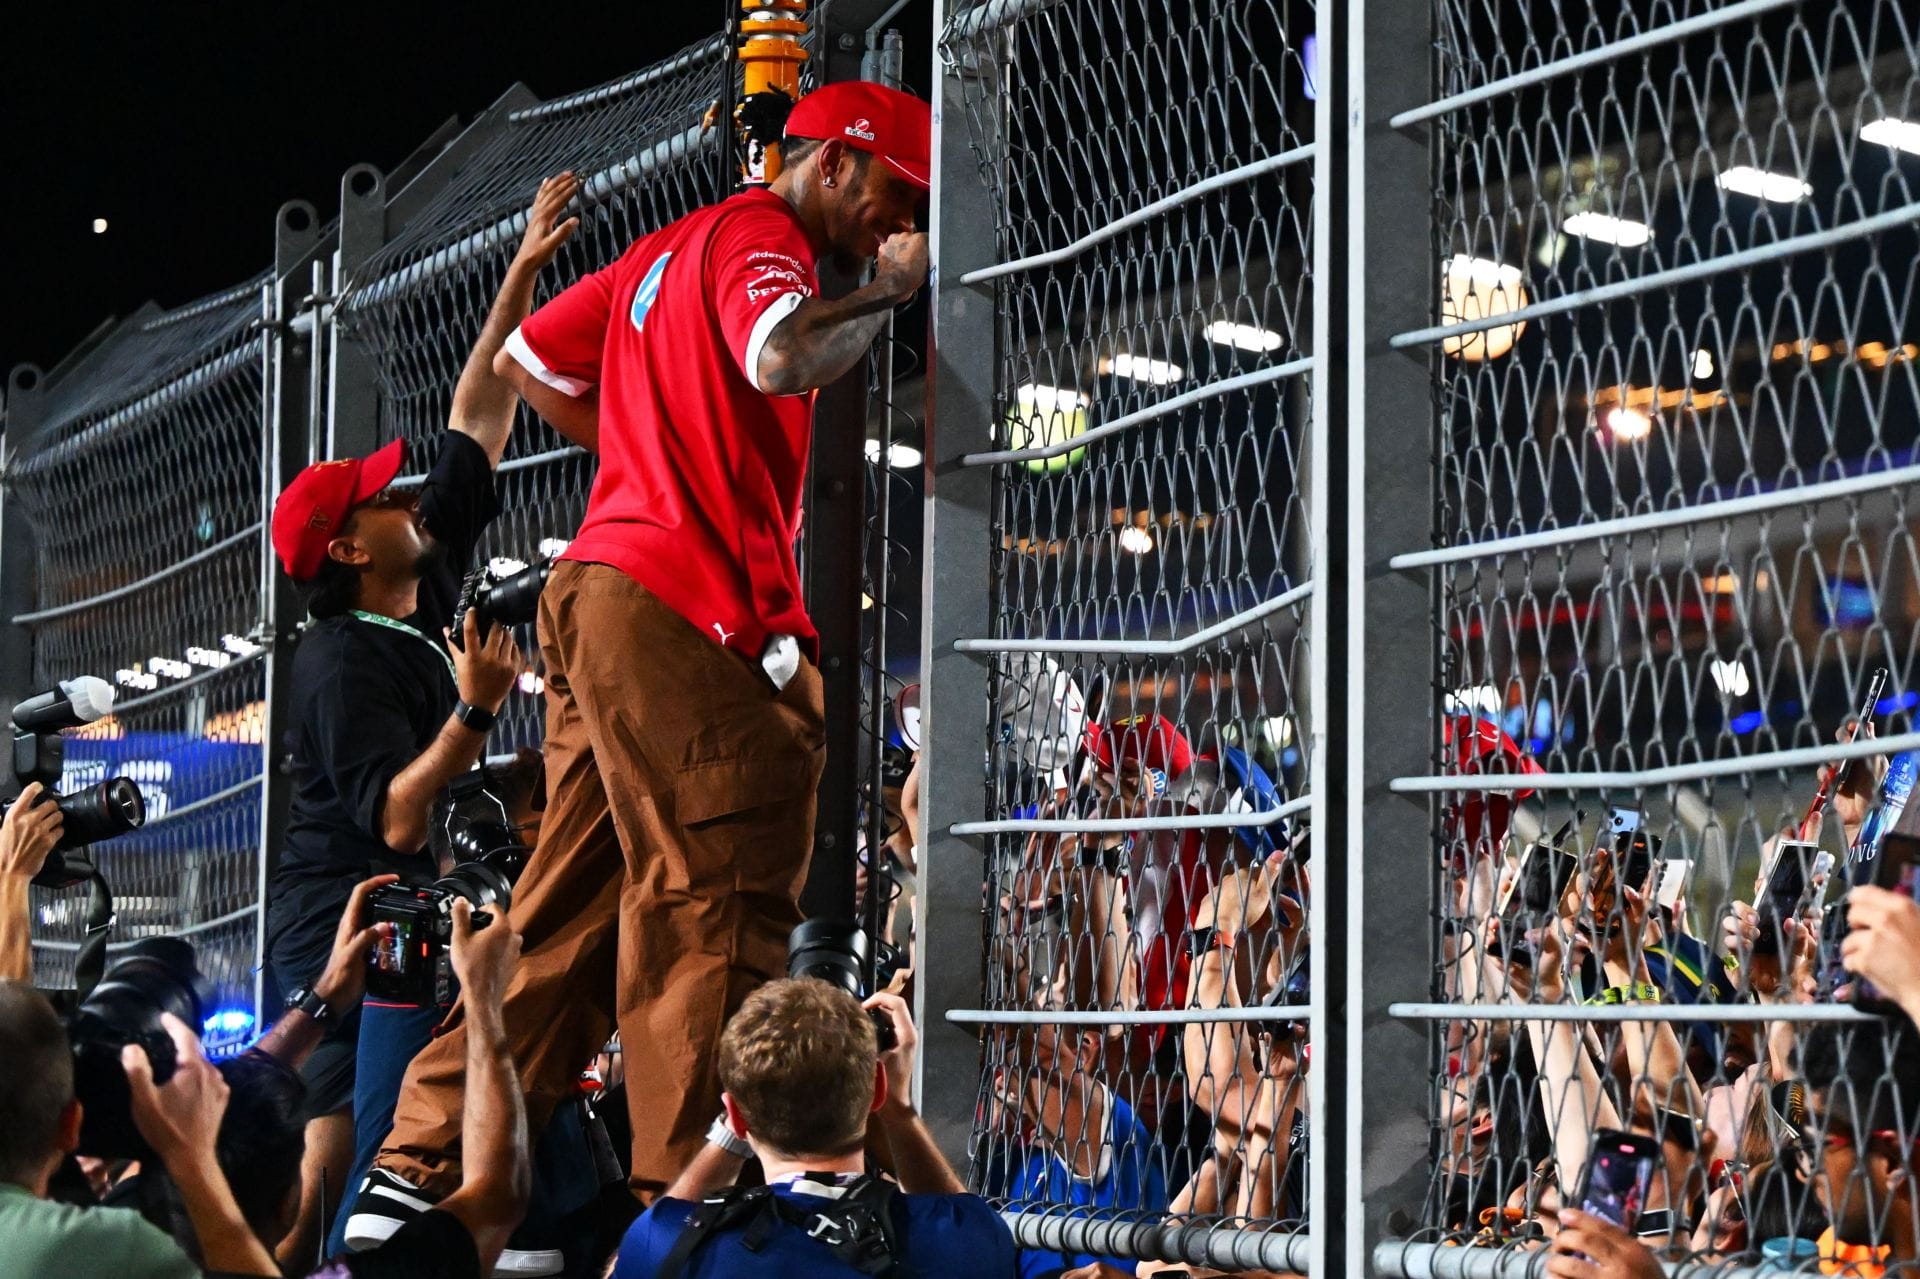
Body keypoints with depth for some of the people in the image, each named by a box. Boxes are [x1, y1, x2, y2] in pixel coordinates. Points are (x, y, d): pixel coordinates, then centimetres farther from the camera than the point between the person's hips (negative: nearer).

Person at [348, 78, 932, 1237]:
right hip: (687, 613, -10)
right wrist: (899, 284, -12)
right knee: (720, 910, -10)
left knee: (576, 907, 10)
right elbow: (784, 359, -27)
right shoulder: (762, 233, -6)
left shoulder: (671, 249, 23)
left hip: (603, 589, 10)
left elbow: (527, 358, 30)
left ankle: (417, 1178, 11)